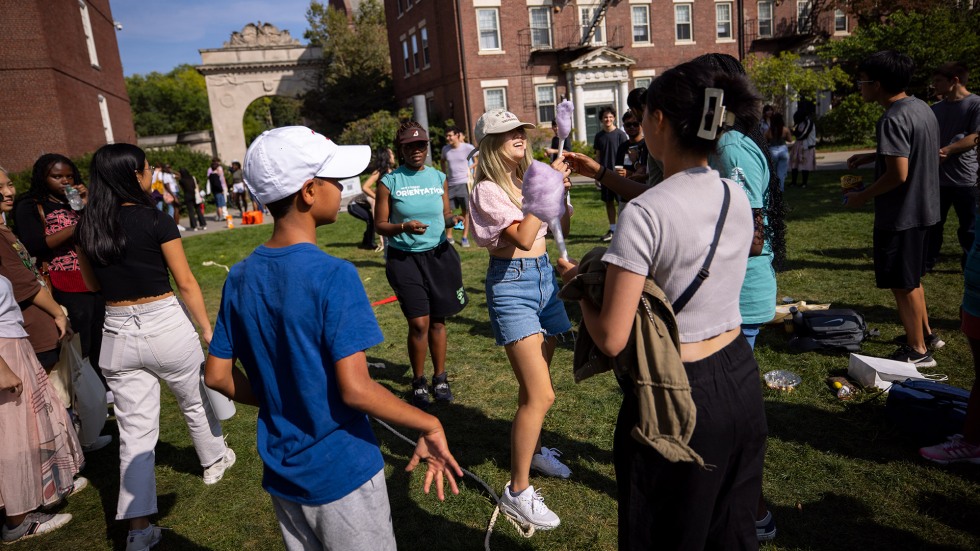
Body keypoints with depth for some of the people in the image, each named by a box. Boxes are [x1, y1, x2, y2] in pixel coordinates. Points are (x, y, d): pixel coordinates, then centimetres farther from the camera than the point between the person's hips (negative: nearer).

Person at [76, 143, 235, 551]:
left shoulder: (88, 227, 2)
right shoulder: (156, 221, -12)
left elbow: (93, 283, 15)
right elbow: (185, 282, -10)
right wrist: (208, 329, -4)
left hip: (117, 332, 4)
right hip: (165, 326, -4)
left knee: (135, 430, 8)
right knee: (195, 401, 23)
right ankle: (214, 460, 46)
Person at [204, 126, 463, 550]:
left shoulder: (240, 277, -4)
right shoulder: (333, 276, -24)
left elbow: (217, 376, 2)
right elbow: (355, 389, -27)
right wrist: (431, 426, -15)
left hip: (281, 475, 6)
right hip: (342, 473, -6)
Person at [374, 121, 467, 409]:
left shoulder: (439, 177, 7)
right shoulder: (389, 181, -4)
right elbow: (380, 225, -2)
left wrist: (453, 220, -9)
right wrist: (404, 227, -20)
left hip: (439, 255, 3)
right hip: (404, 258, -3)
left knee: (437, 320, 8)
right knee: (419, 323, -6)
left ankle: (440, 378, 25)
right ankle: (418, 382, 15)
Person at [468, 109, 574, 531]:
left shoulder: (527, 178, 8)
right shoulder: (488, 189, -12)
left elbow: (559, 229, 14)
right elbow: (524, 237, -25)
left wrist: (561, 190, 0)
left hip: (545, 277, 7)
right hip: (511, 284, -7)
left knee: (535, 384, 19)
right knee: (540, 393, -11)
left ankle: (534, 449, 42)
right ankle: (517, 492, 3)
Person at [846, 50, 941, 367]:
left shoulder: (893, 119, -23)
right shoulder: (921, 107, 8)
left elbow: (898, 174, -26)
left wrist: (862, 197, -14)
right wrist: (872, 156, 16)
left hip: (901, 215, -10)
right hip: (924, 209, 10)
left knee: (903, 284, 3)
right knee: (912, 278, 24)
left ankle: (918, 351, 15)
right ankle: (924, 332, 37)